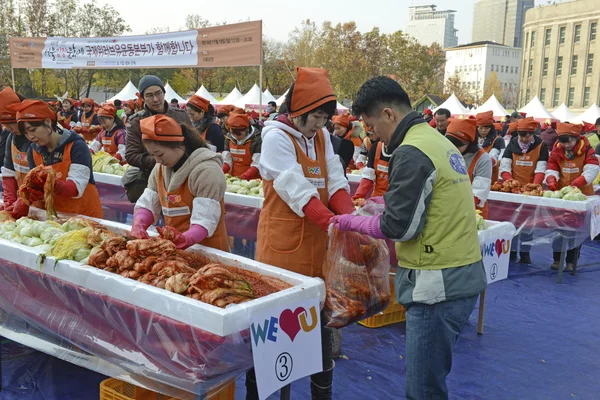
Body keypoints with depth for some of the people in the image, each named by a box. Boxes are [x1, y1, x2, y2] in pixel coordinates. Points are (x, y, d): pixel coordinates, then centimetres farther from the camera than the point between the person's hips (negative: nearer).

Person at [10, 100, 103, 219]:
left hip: (84, 214, -4)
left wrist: (52, 185, -42)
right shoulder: (33, 150, 0)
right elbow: (36, 186, -4)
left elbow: (77, 188, -25)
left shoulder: (76, 146, -17)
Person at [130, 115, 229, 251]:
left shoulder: (206, 171, -16)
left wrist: (185, 239, -37)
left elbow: (204, 221, -21)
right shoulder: (160, 169, 7)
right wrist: (138, 225, -11)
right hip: (174, 247, 6)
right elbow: (147, 204, 8)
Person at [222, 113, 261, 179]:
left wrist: (243, 177, -25)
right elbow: (226, 161, 9)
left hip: (251, 180, -3)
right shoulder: (229, 139, 7)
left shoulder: (257, 139, -10)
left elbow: (257, 165, -13)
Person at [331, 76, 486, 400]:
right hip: (462, 276, 10)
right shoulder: (437, 140, 12)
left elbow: (400, 227, -16)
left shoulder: (411, 152, -17)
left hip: (438, 284, -10)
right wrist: (384, 201, 14)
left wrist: (353, 223, -2)